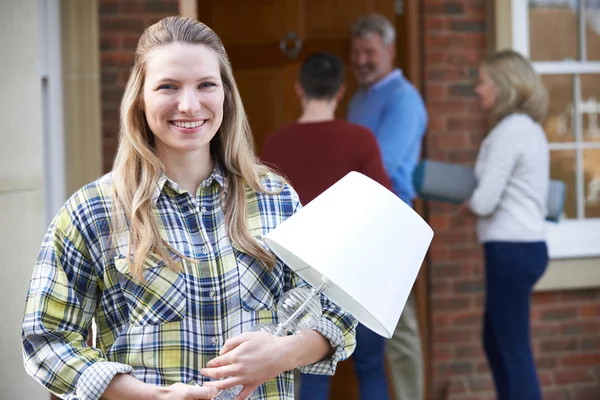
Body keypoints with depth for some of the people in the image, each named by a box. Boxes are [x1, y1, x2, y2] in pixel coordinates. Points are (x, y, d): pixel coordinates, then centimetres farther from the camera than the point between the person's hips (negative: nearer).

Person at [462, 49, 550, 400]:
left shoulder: (509, 130, -14)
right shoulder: (530, 128, 15)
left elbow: (485, 202, -16)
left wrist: (468, 203, 3)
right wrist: (479, 199, 7)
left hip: (512, 250, -10)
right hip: (526, 245, 10)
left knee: (514, 350, -5)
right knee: (497, 343, 18)